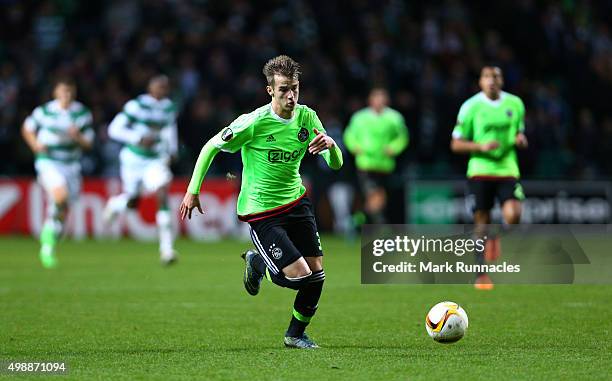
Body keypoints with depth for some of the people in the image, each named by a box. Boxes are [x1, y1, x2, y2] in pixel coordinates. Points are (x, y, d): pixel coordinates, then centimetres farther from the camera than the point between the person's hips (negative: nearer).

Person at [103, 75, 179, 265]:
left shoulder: (169, 108, 1)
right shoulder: (136, 106, -16)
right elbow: (114, 129, -16)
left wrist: (172, 151, 10)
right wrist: (139, 139, -27)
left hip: (155, 160, 3)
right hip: (134, 159, -3)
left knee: (163, 195, -19)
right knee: (133, 203, 8)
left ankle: (167, 248, -18)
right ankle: (115, 205, 49)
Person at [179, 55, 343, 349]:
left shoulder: (306, 117, -4)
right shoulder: (254, 122, -19)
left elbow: (336, 164, -4)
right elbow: (211, 147, -7)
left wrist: (331, 145, -27)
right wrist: (193, 190, -6)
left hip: (296, 201, 6)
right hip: (261, 211, -6)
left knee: (317, 273, 0)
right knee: (299, 275, -15)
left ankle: (296, 333, 23)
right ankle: (257, 262, 18)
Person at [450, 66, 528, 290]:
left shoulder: (515, 103, 7)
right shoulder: (471, 107, -2)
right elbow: (456, 144, 0)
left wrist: (520, 139, -1)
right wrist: (481, 146, -16)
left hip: (507, 169, 2)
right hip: (480, 171, -2)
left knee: (513, 215, -19)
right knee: (482, 223, 0)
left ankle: (497, 238, 15)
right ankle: (482, 275, 12)